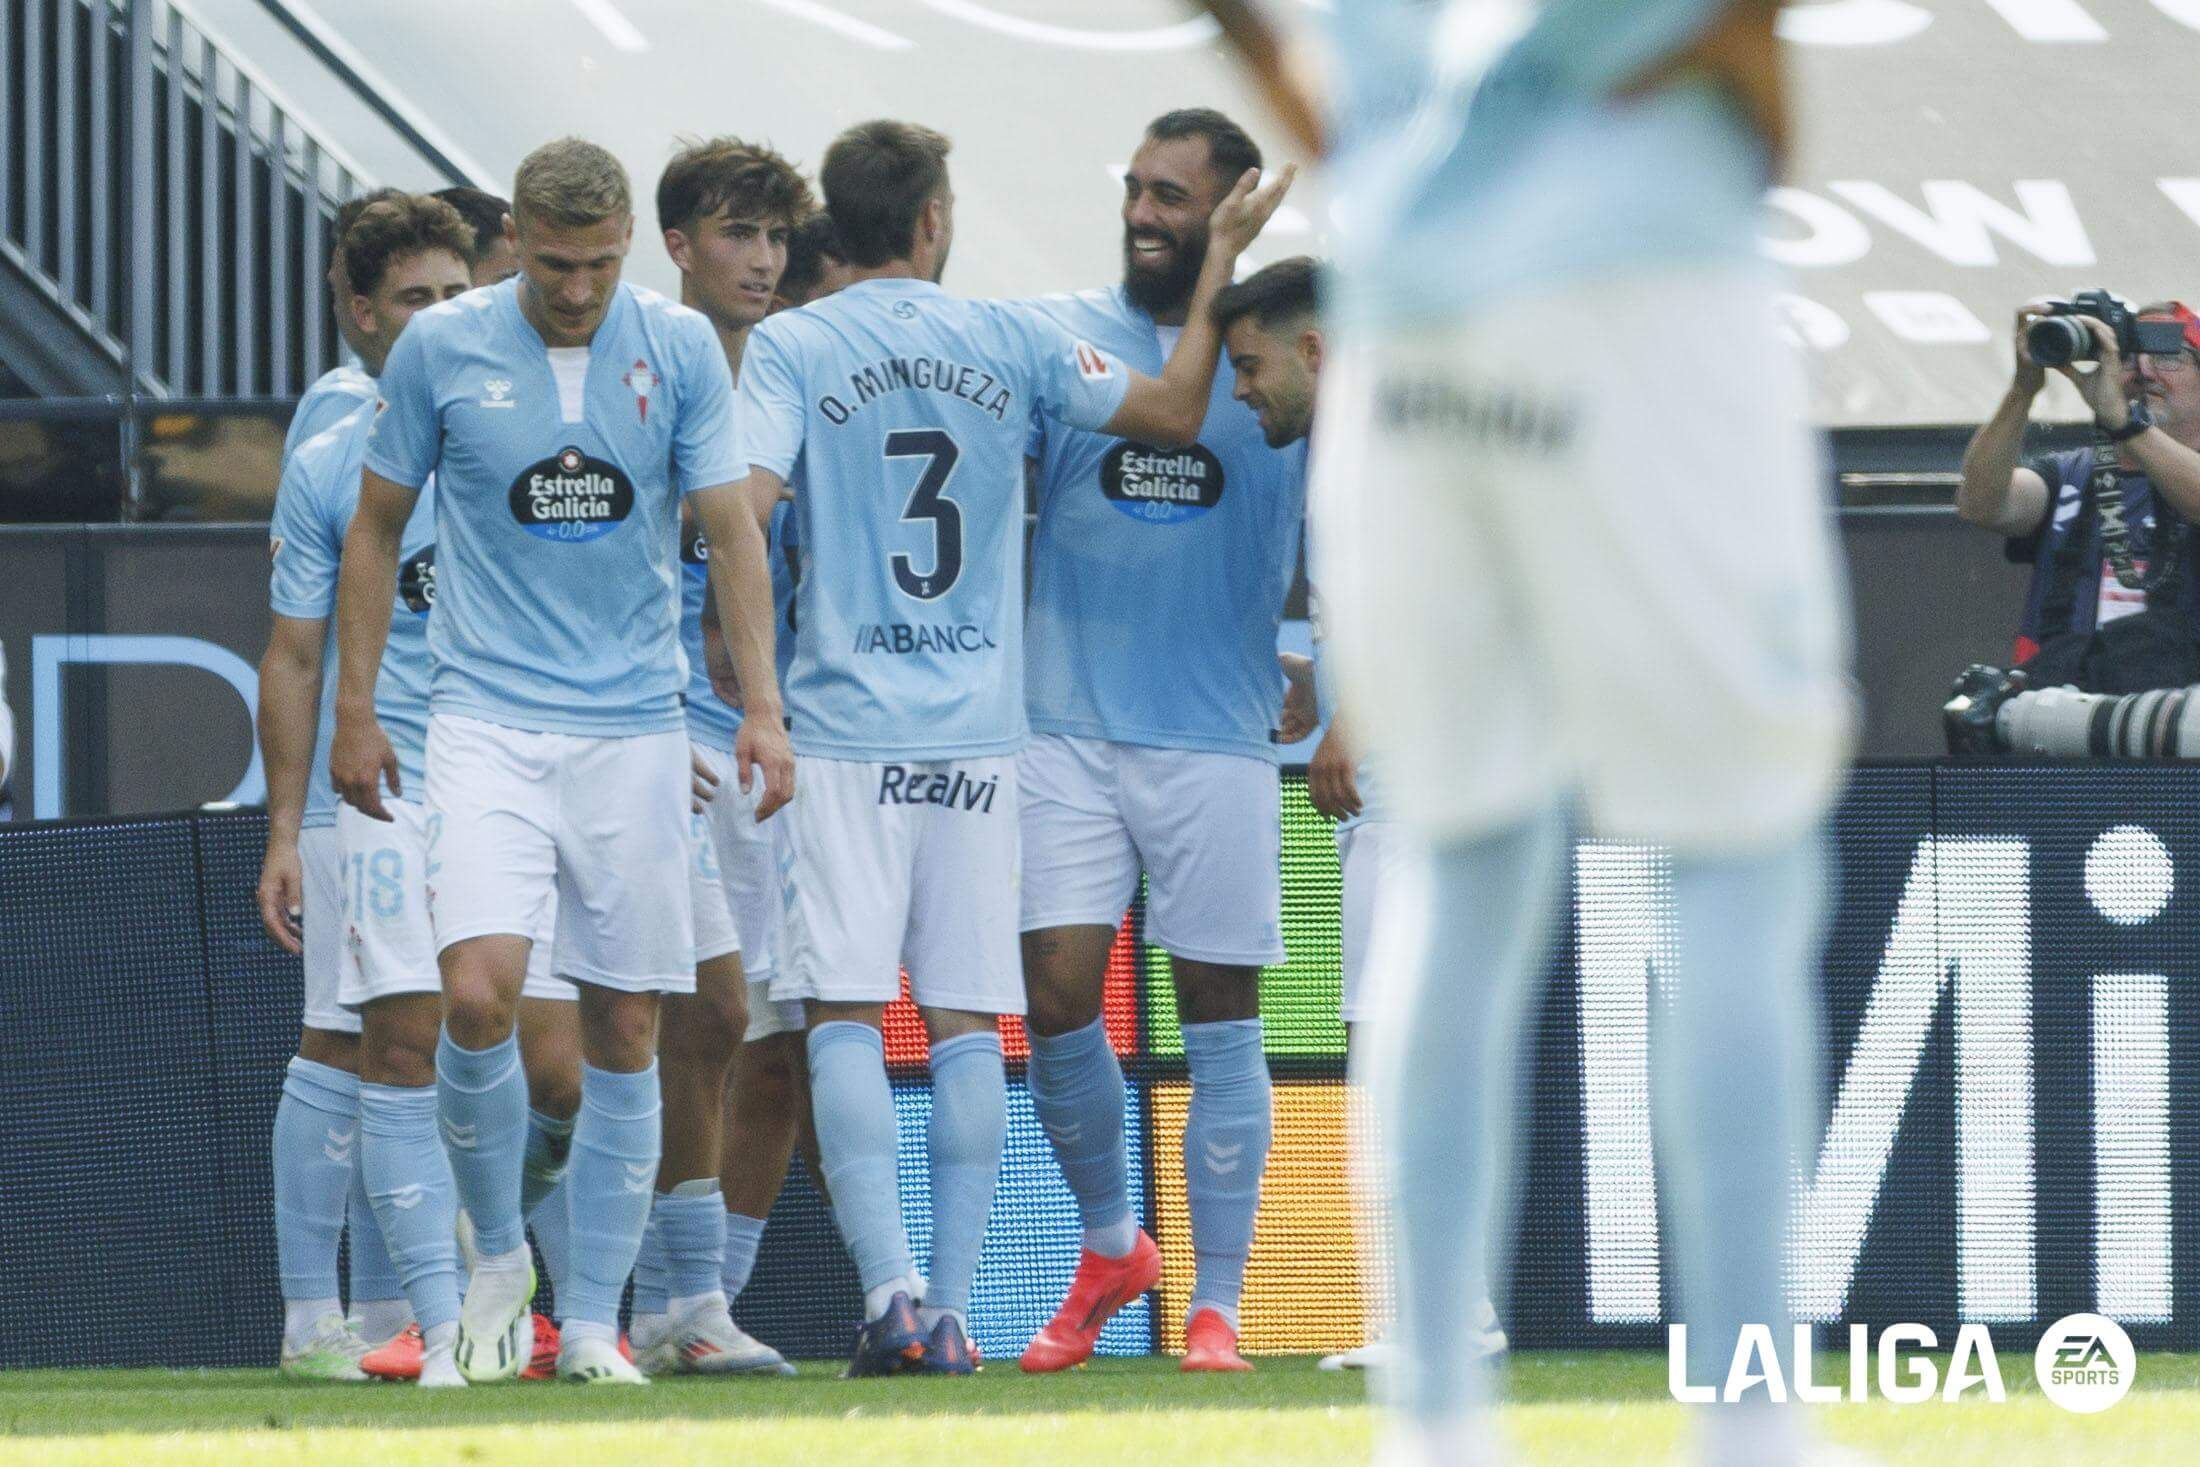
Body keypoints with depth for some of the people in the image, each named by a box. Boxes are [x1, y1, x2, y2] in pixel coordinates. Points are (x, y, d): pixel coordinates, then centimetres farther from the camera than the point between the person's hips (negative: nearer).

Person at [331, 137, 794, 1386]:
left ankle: (593, 1320, 11)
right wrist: (356, 707, 7)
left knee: (626, 1029, 2)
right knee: (479, 992, -19)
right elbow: (378, 527, 10)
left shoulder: (680, 347, 1)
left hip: (634, 727, 1)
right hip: (487, 719, -1)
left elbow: (731, 529, 2)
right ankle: (499, 1254, 4)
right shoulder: (442, 349, -1)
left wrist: (763, 707, -8)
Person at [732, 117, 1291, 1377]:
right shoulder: (1011, 342, 5)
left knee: (847, 1013, -3)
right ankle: (951, 1308, 1)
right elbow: (1175, 413, 12)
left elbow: (742, 508, -12)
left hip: (847, 733, -2)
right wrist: (1221, 262, 22)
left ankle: (890, 1288, -17)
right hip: (981, 730, 2)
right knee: (968, 1021, 4)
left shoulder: (789, 349, -2)